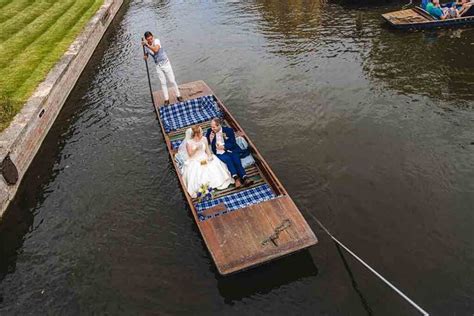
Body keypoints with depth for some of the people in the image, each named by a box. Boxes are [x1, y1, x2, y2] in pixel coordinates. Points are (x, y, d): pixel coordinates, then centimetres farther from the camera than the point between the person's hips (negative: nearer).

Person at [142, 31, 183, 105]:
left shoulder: (157, 41, -17)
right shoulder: (146, 46, -5)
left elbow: (156, 50, -37)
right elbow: (146, 56, 10)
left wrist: (147, 45, -38)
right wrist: (145, 56, -13)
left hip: (165, 63, -4)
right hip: (158, 66, 4)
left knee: (172, 81, 3)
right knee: (163, 83, 6)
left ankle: (178, 96, 17)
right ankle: (166, 99, 12)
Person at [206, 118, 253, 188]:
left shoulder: (228, 130, 4)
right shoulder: (210, 131, 9)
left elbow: (233, 143, 0)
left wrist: (224, 147, -15)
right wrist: (210, 139, -6)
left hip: (230, 150, 0)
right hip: (219, 153, 0)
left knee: (236, 160, -28)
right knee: (227, 159, -31)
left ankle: (244, 178, -39)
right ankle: (236, 178, -44)